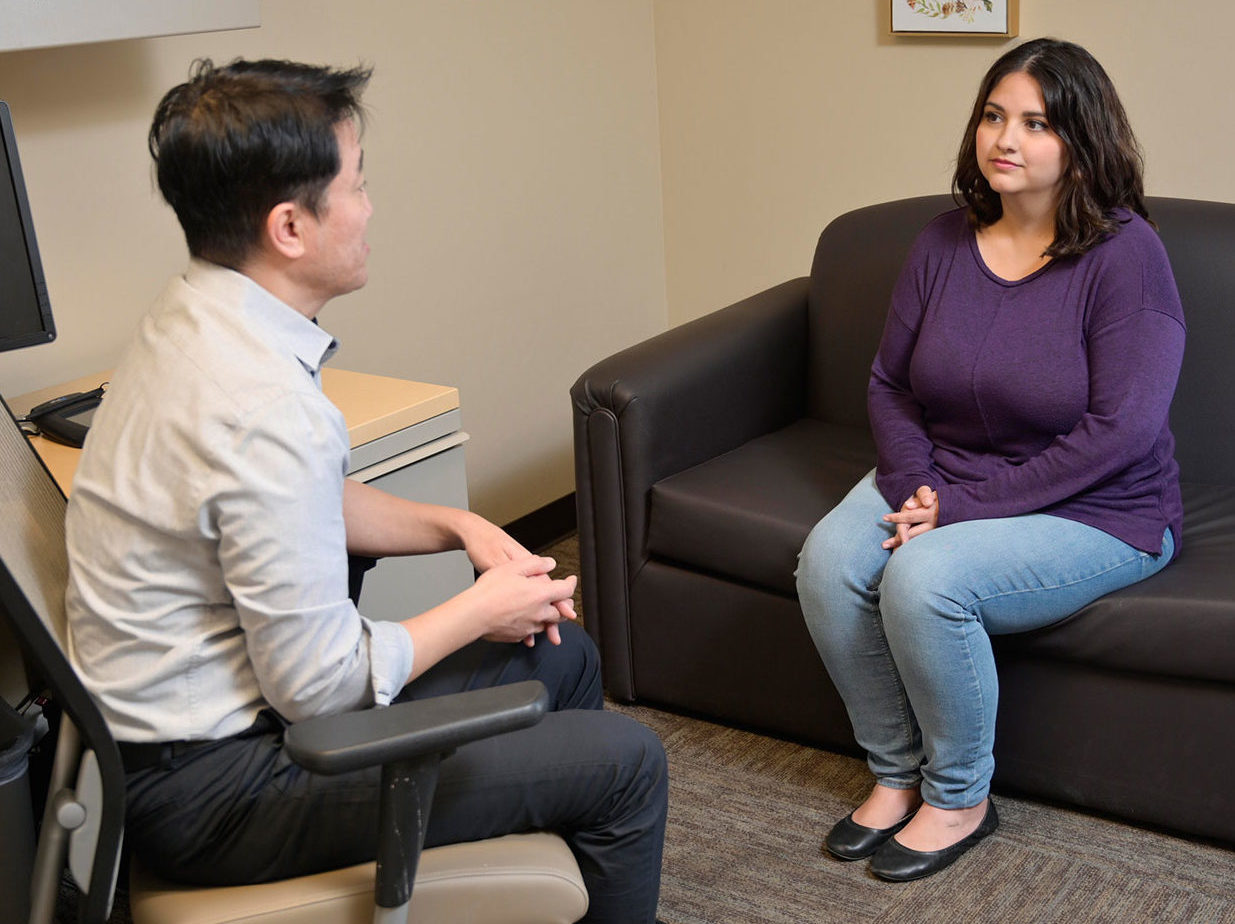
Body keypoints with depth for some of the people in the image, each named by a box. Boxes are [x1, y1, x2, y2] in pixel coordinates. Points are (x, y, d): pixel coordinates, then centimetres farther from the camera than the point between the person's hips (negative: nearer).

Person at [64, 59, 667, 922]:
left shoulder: (194, 316, 0)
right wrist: (483, 607, -10)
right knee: (626, 761, -6)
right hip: (214, 789, -9)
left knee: (564, 656, 18)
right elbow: (320, 685, -24)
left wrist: (457, 525, 4)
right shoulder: (269, 411, -31)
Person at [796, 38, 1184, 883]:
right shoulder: (945, 244, 2)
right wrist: (915, 485, -13)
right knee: (828, 560, -20)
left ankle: (960, 798, -4)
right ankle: (896, 773, 0)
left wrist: (964, 505, -22)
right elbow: (890, 384, 7)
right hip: (945, 479, 6)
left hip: (1095, 512, -5)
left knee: (925, 578, -30)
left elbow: (1120, 431, -21)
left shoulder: (1126, 252, -15)